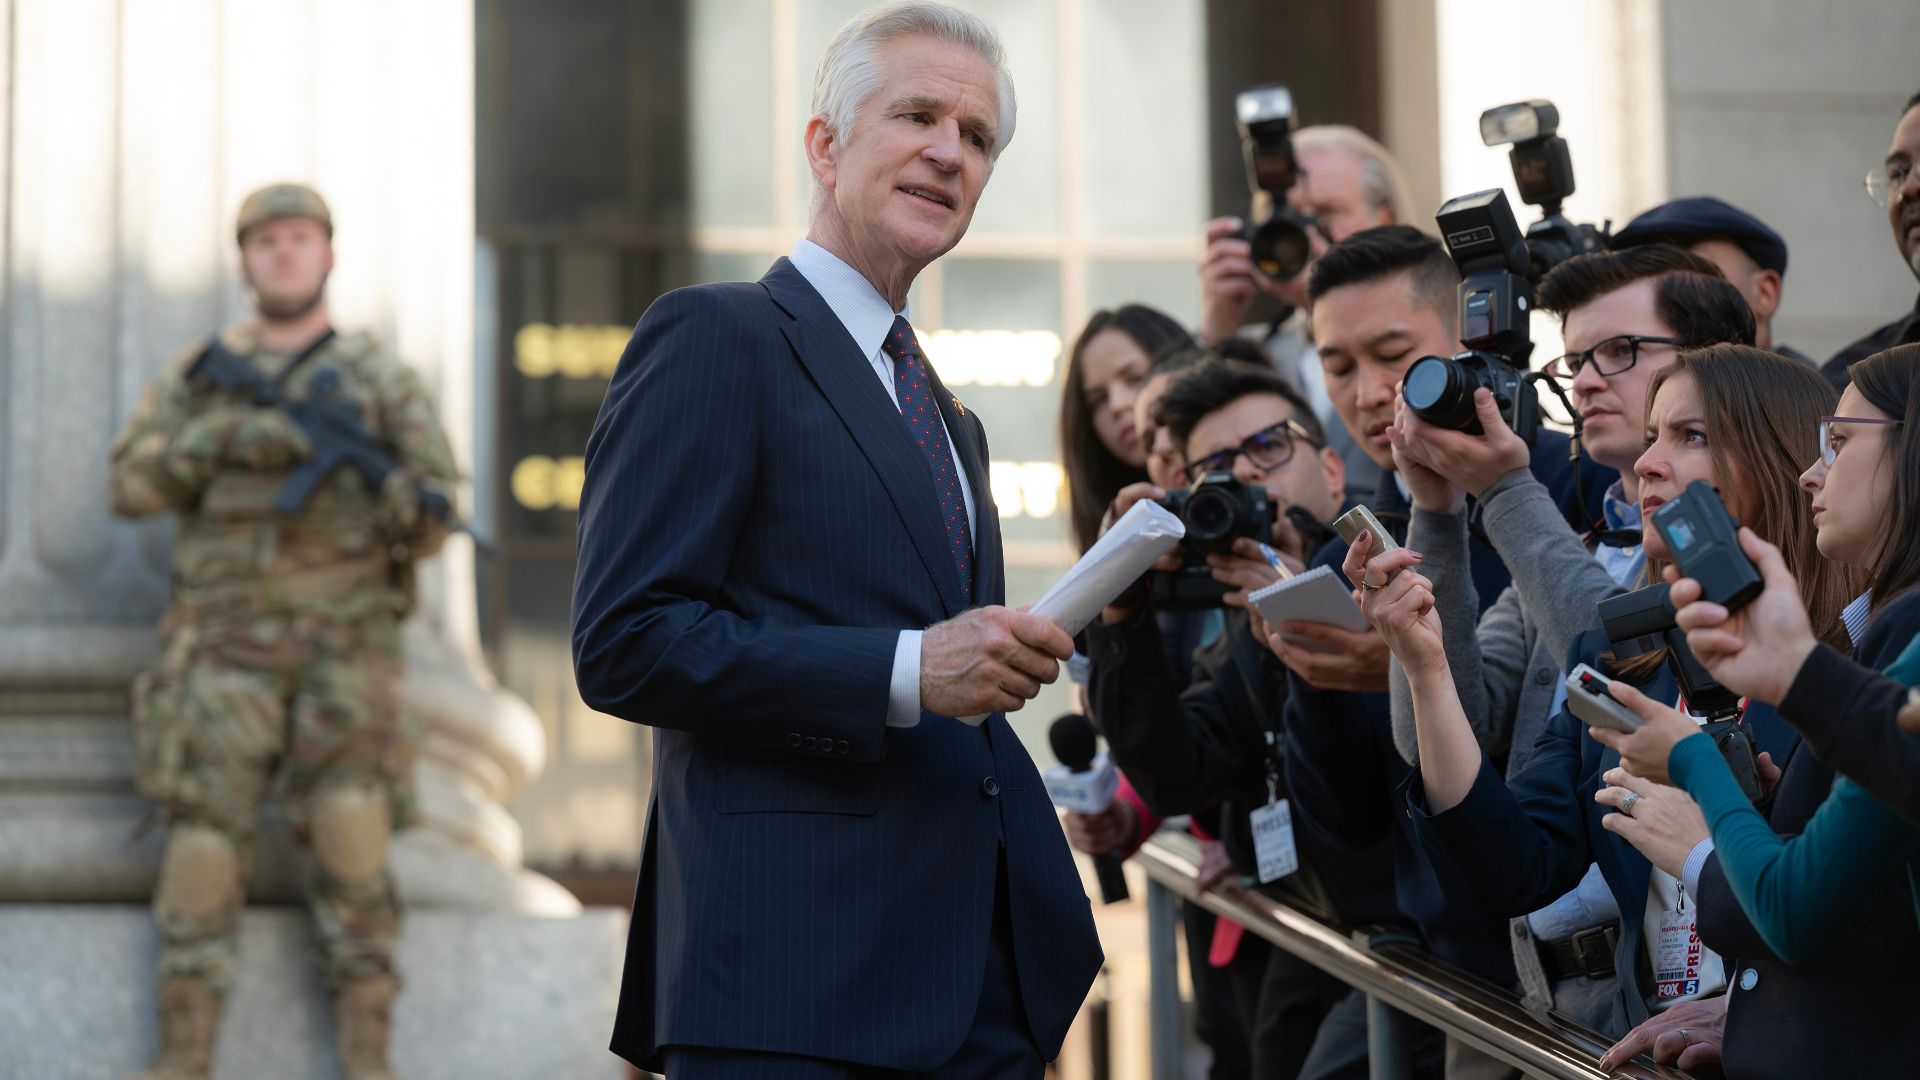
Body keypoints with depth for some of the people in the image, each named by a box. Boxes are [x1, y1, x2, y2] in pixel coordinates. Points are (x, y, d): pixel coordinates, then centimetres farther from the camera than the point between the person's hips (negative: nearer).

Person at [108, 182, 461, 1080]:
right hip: (226, 639, 1)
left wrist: (411, 508, -20)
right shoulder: (199, 375, 13)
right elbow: (130, 483, 4)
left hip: (346, 643, -1)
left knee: (350, 837, -10)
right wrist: (222, 441, -12)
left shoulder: (382, 381, 10)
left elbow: (434, 509, 5)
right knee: (205, 835, -8)